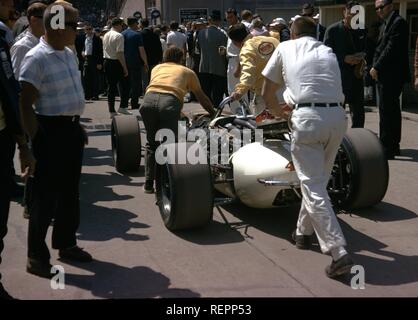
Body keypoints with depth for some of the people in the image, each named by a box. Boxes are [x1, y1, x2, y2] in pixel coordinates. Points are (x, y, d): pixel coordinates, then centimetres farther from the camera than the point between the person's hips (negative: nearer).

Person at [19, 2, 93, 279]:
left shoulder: (69, 54, 9)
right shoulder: (37, 58, -17)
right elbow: (26, 104, -17)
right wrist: (35, 140, -18)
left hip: (71, 128, 8)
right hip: (51, 131, -8)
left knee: (70, 193, 18)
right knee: (46, 196, 1)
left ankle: (66, 244, 35)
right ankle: (37, 257, 15)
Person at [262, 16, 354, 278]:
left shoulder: (285, 48, 17)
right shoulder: (328, 52, 25)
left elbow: (268, 94, 21)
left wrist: (278, 111, 40)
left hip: (307, 119, -4)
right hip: (338, 116, 5)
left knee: (313, 187, -4)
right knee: (319, 181, 22)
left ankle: (339, 253, -12)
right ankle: (304, 232, 36)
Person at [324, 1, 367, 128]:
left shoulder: (362, 31, 10)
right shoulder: (332, 30, -3)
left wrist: (362, 57, -3)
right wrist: (345, 59, -18)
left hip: (356, 76, 4)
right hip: (338, 76, -4)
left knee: (358, 111, 7)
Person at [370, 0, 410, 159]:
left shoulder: (398, 22, -11)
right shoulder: (386, 24, 19)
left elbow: (391, 48, -18)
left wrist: (377, 68, -15)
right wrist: (375, 66, 3)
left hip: (391, 76, -10)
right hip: (386, 75, 10)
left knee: (386, 111, -10)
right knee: (392, 111, 14)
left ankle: (386, 149, -7)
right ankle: (393, 146, 23)